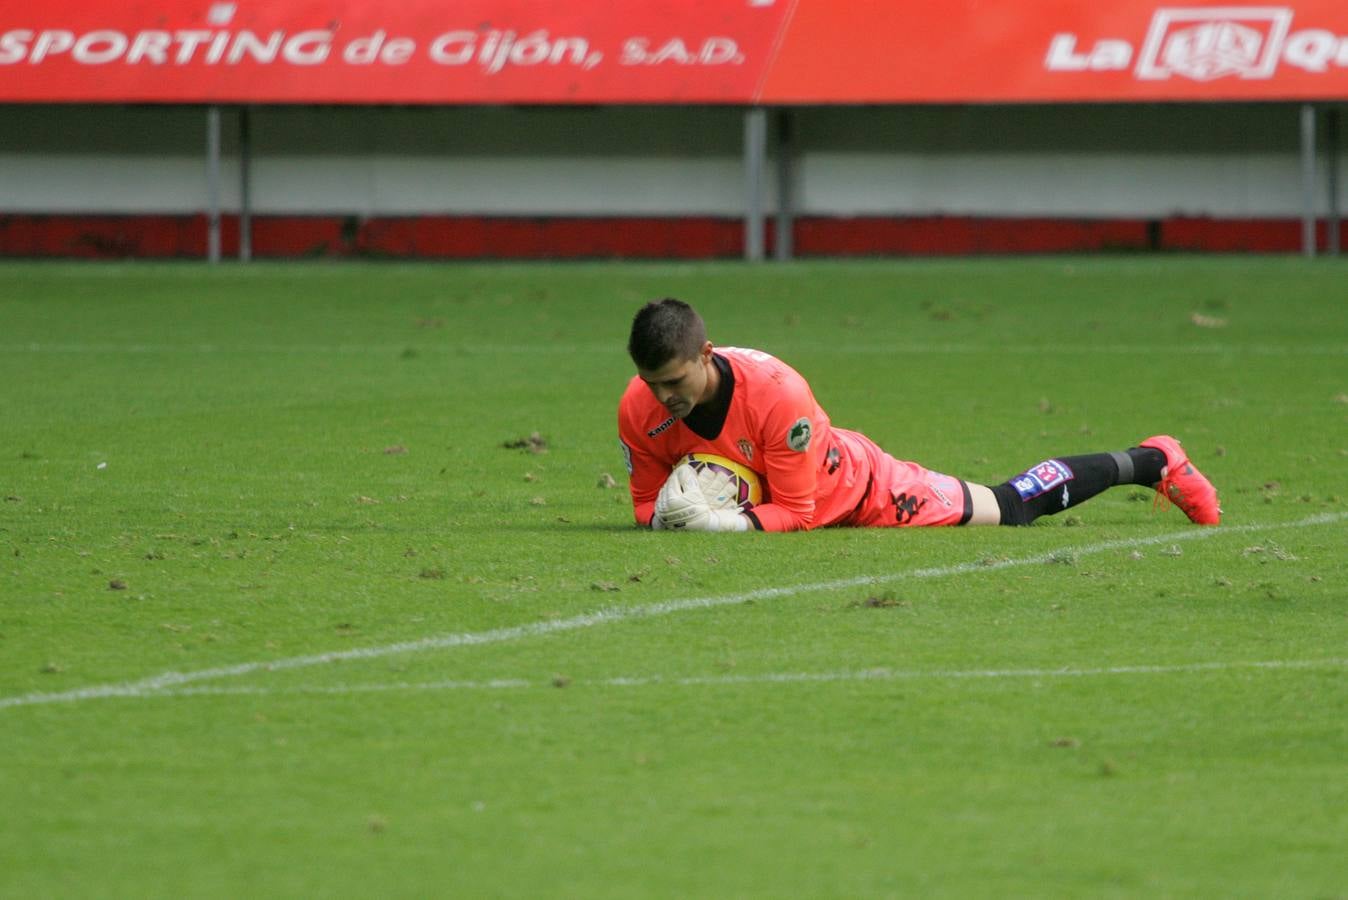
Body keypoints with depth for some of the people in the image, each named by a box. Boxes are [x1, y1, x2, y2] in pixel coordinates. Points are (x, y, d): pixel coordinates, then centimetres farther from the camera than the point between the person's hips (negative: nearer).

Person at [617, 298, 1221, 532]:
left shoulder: (775, 392, -41)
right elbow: (646, 505, -13)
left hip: (862, 491, -5)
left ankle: (1151, 462, 33)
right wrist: (667, 515, -37)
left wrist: (728, 522, -51)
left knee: (1013, 507, 11)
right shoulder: (639, 409, -26)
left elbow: (797, 512, -34)